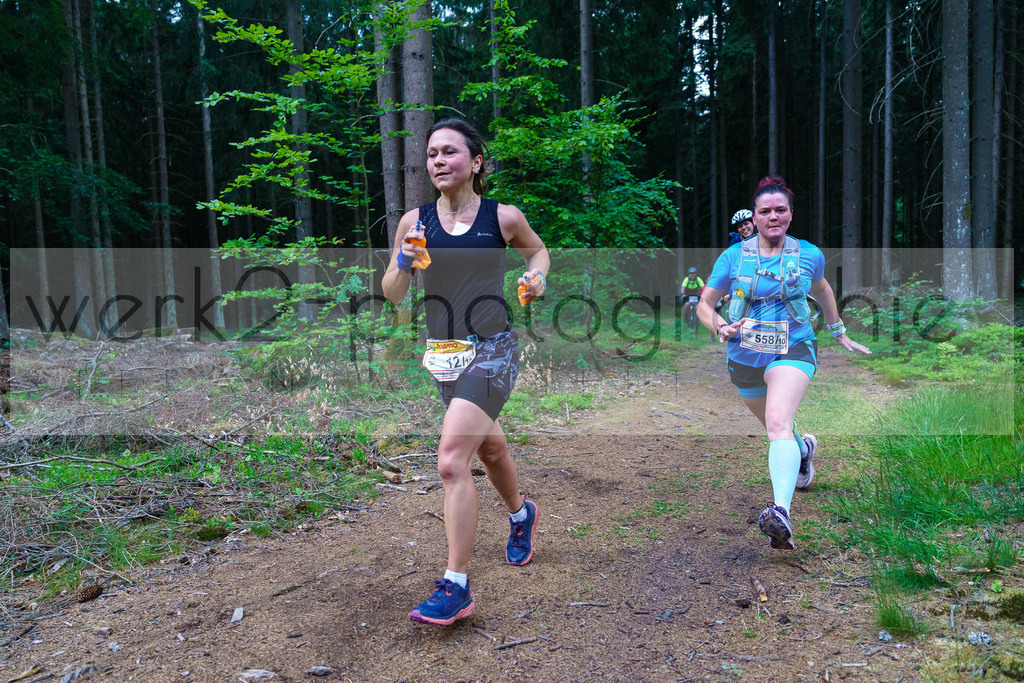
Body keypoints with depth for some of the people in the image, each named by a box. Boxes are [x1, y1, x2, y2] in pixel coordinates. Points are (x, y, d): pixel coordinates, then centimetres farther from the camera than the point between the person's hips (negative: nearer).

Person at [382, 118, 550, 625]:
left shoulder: (504, 217, -5)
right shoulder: (415, 221, 0)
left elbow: (536, 248, 16)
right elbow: (392, 295, 4)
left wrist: (536, 276, -4)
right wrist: (403, 263, -16)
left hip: (491, 351, -4)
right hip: (443, 354, 5)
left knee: (452, 460, -17)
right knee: (489, 448, 23)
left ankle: (455, 587, -5)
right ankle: (521, 514, 53)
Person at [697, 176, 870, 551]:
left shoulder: (809, 255, -1)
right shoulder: (733, 256, -5)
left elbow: (821, 289, 21)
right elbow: (704, 304, 1)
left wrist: (839, 332, 27)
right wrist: (722, 328, -20)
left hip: (793, 351, -2)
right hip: (745, 356, 3)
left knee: (778, 424, -28)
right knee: (774, 426, 23)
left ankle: (782, 512, -41)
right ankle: (803, 449, 59)